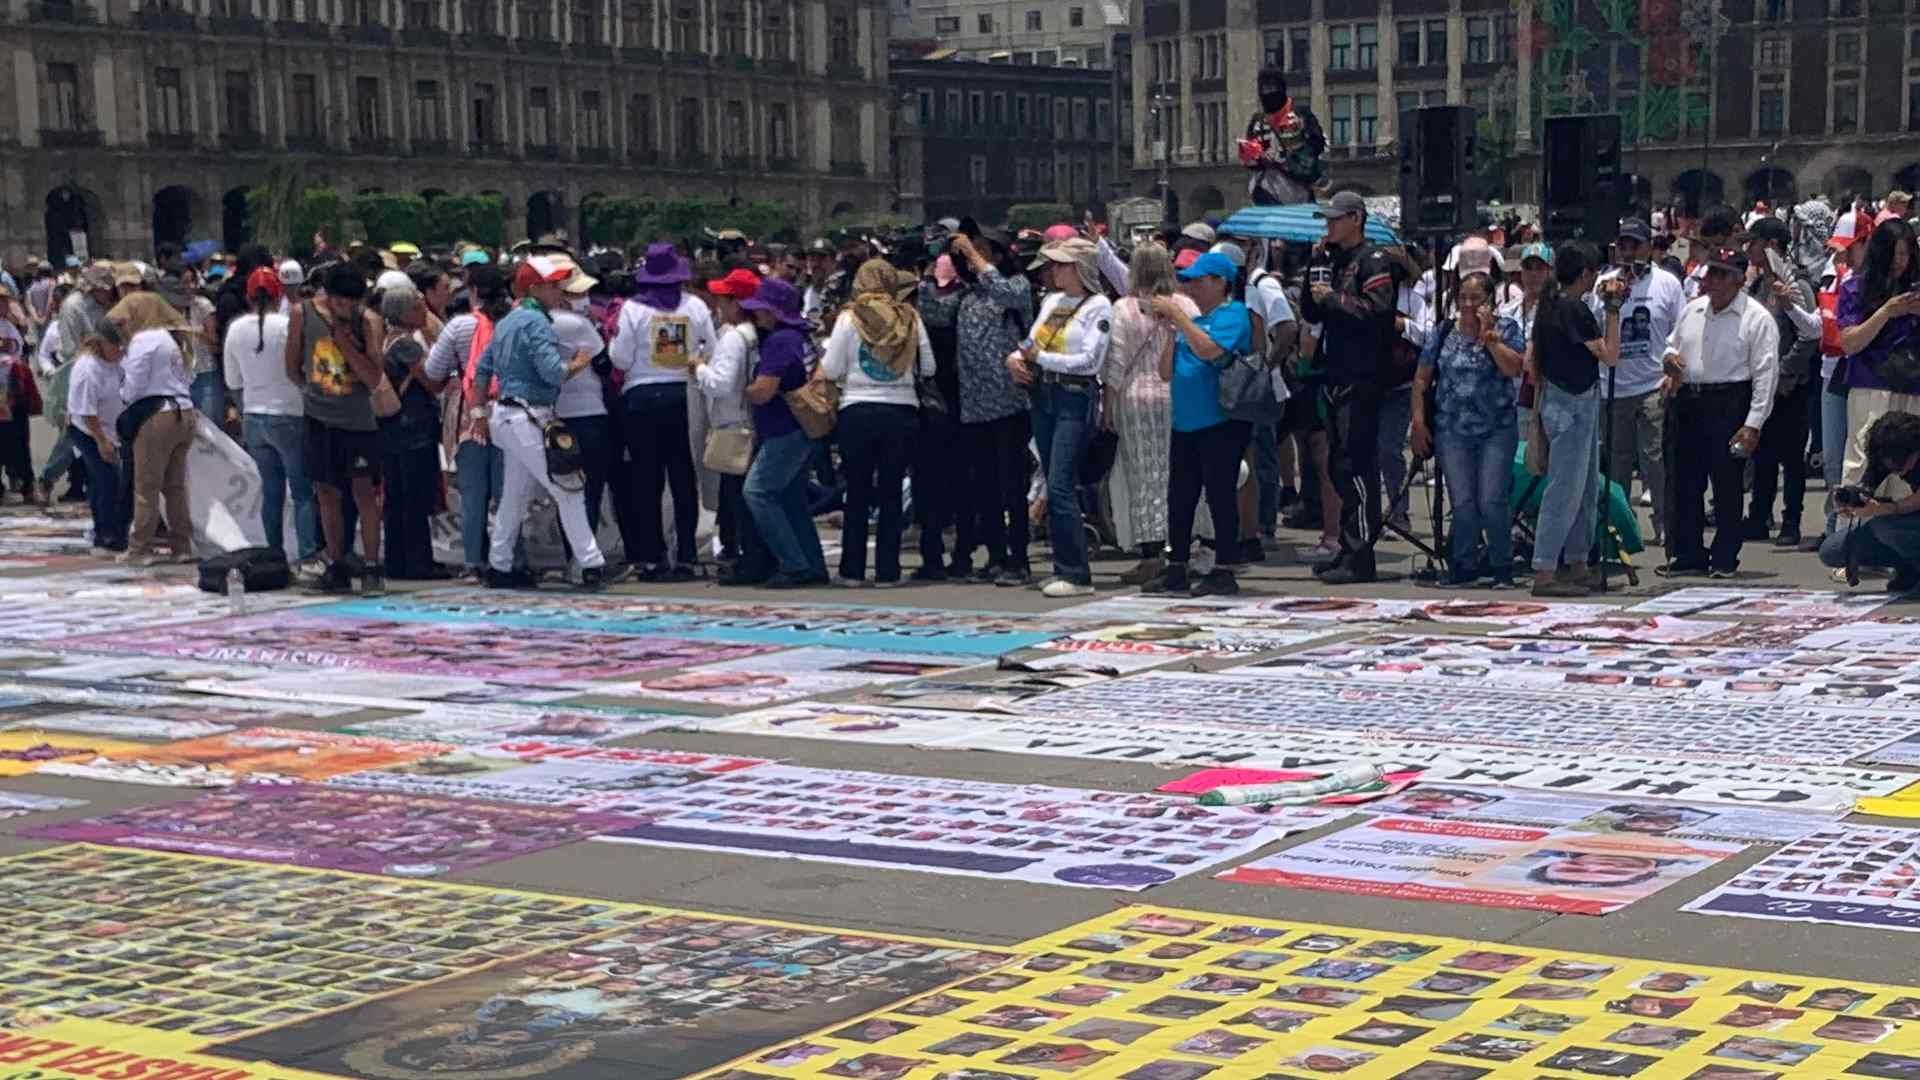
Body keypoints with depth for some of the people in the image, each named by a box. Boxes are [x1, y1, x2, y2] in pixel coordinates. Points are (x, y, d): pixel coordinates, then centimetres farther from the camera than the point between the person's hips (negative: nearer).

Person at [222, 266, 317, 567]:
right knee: (303, 491, 0)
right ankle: (307, 552, -9)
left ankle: (275, 553, 13)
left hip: (254, 417, 5)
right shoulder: (288, 326, -14)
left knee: (271, 491, 12)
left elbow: (232, 381, 10)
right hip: (289, 416, -5)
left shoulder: (236, 330, 1)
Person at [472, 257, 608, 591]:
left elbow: (482, 368, 19)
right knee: (568, 492, -6)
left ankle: (499, 567, 20)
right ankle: (591, 566, -6)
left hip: (507, 414, 10)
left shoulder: (508, 321, 15)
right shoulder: (536, 322, -14)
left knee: (516, 495, 17)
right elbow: (553, 372, -22)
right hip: (530, 418, -10)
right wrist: (577, 363, -3)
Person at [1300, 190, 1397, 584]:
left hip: (1361, 378, -10)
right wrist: (1315, 267, 8)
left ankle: (1360, 556, -11)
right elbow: (1311, 313, 18)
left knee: (1355, 465, -11)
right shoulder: (1334, 261, 19)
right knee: (1339, 465, 13)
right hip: (1337, 377, 10)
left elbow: (1377, 311, -21)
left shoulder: (1372, 262, -7)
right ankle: (1348, 549, 20)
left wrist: (1333, 298, -13)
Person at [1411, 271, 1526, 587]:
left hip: (1496, 430, -2)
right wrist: (1418, 422, 2)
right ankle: (1464, 565, 13)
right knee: (1462, 503, 2)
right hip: (1452, 431, 2)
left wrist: (1488, 335, -14)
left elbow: (1514, 368, -14)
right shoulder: (1443, 333, 9)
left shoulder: (1506, 329, 2)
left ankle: (1502, 568, 6)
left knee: (1492, 501, -6)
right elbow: (1422, 380, 9)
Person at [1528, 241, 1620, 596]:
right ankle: (1545, 573, -9)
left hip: (1557, 398, 10)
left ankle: (1577, 565, 21)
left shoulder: (1549, 304, 9)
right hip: (1573, 405, -10)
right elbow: (1609, 355, -16)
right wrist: (1613, 311, -11)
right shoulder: (1575, 310, -18)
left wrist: (1540, 397, 22)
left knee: (1587, 487, 16)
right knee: (1564, 490, -9)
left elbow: (1531, 360, 14)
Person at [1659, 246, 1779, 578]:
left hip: (1728, 404, -6)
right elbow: (1673, 346, 28)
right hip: (1686, 401, 6)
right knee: (1685, 482, 8)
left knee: (1727, 485, -1)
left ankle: (1724, 558, 8)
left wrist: (1753, 424, -16)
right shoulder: (1692, 310, 13)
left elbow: (1765, 374, -10)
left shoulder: (1756, 318, -6)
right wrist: (1671, 359, 2)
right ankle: (1687, 554, 16)